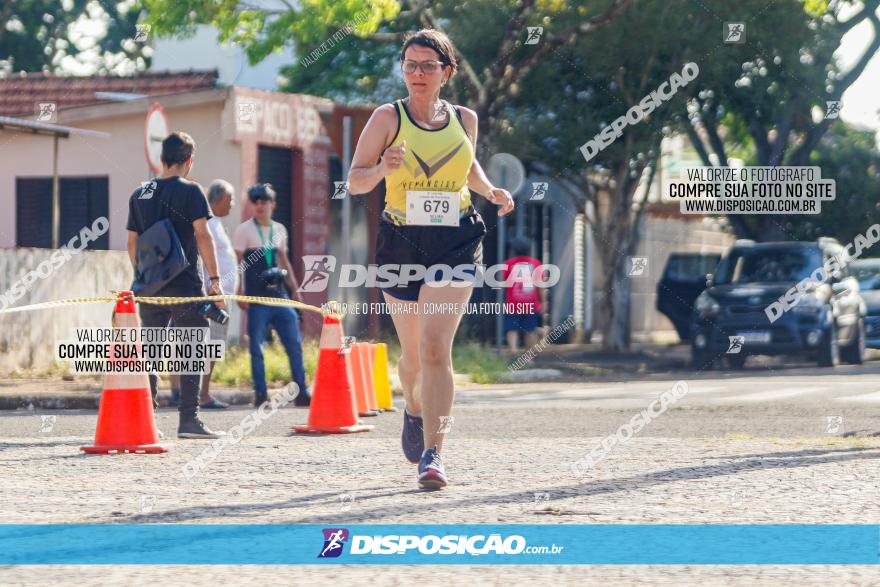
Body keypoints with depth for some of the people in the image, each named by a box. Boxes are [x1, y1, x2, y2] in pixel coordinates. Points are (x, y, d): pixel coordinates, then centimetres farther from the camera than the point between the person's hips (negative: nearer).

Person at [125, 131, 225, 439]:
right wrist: (215, 279, -10)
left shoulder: (139, 195, 9)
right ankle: (188, 420, -4)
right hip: (184, 286, -5)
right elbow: (202, 235, -11)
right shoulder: (190, 191, -5)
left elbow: (132, 243, 12)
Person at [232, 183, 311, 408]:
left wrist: (295, 291, 19)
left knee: (294, 343, 1)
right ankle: (261, 395, 3)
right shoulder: (244, 230, -2)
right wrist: (239, 294, -14)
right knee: (256, 347, -3)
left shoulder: (279, 230, 14)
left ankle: (301, 393, 5)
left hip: (279, 296, 5)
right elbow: (236, 263, -5)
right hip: (256, 299, -5)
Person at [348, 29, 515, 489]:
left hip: (454, 243, 0)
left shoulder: (465, 120, 6)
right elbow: (354, 181, -2)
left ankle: (432, 452, -17)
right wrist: (382, 169, -23)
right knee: (413, 351, 14)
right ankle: (414, 408, 47)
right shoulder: (388, 117, -2)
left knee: (436, 348, -16)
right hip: (401, 243, 0)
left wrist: (490, 191, 7)